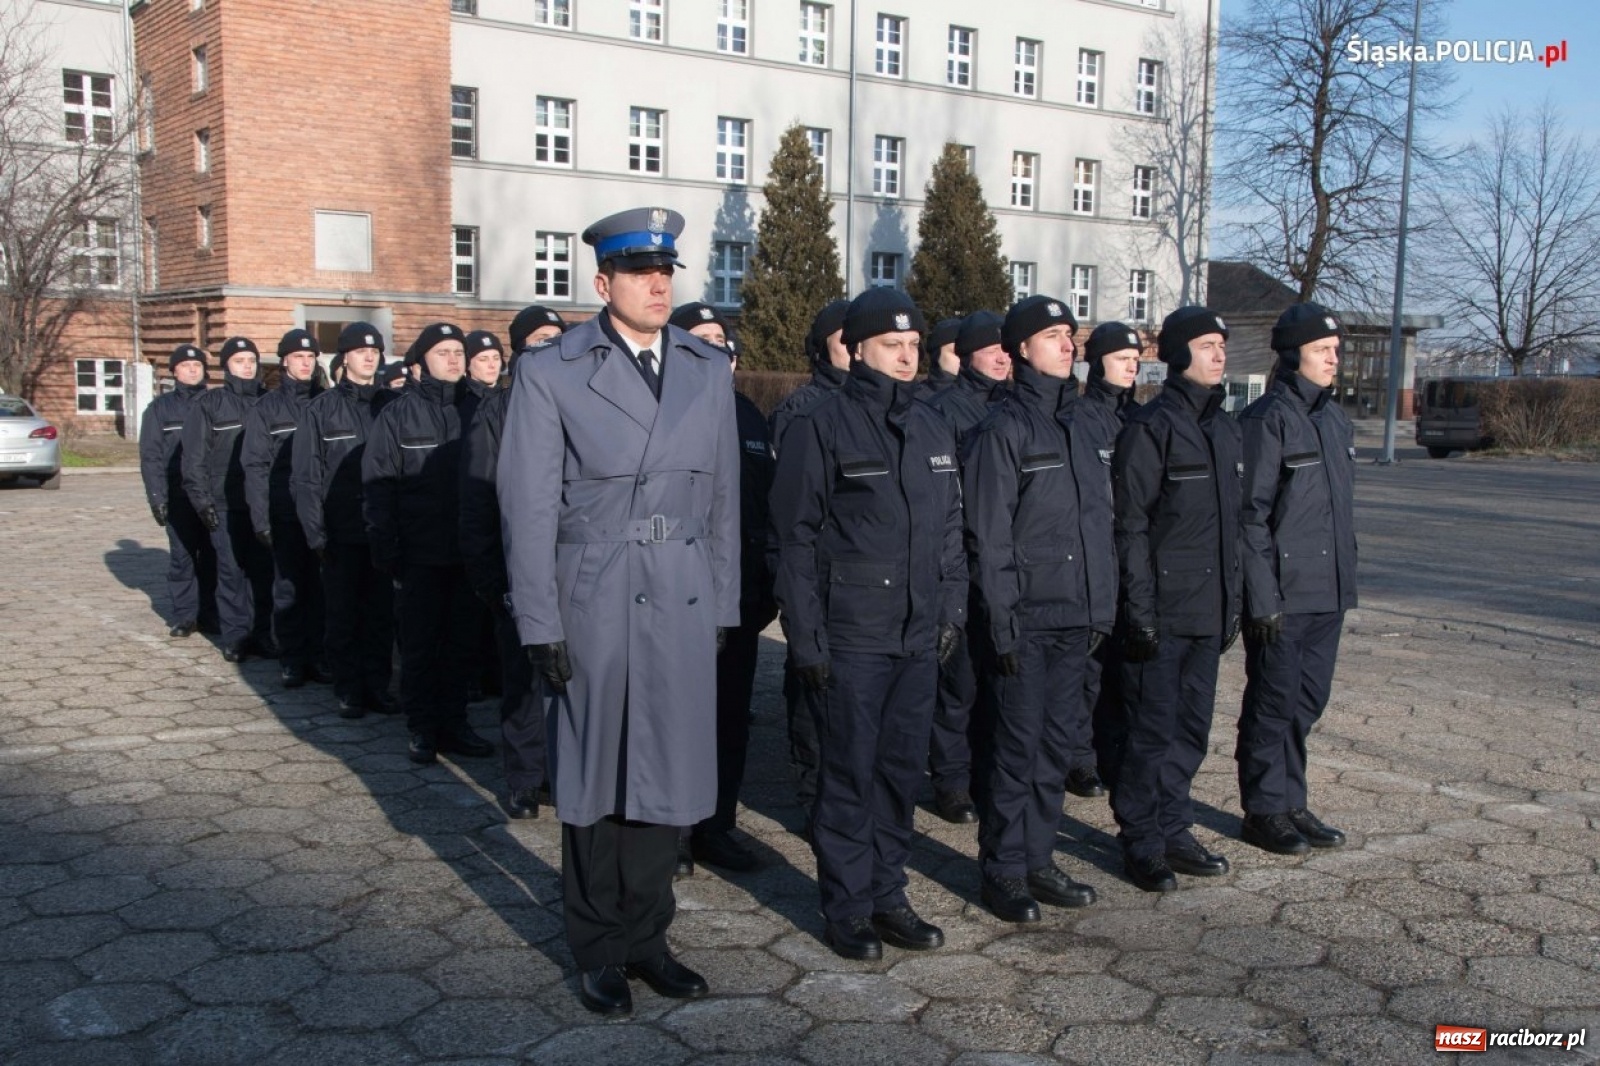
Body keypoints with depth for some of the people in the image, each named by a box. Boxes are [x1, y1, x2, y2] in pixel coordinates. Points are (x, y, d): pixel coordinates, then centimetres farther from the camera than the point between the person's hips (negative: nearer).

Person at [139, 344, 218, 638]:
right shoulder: (161, 407, 9)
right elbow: (150, 456, 5)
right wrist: (157, 497, -4)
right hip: (179, 495, 0)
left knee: (212, 556, 0)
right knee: (181, 556, -1)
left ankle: (210, 615, 7)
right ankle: (184, 616, 6)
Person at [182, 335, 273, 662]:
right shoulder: (208, 404, 3)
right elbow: (194, 457, 0)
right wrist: (202, 500, -7)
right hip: (225, 505, -2)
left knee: (263, 570, 2)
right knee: (231, 571, -1)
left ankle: (261, 632, 10)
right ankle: (235, 636, 8)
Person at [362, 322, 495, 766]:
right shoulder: (398, 414, -2)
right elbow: (377, 487, -4)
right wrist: (385, 548, -10)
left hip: (467, 553, 3)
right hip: (419, 554, -2)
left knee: (460, 643, 10)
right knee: (419, 645, 6)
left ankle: (453, 724, 21)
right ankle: (422, 730, 16)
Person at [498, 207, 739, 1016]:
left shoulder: (709, 370, 7)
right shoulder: (551, 373, -4)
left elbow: (724, 499, 9)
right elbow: (528, 508, -6)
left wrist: (724, 607, 6)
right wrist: (539, 626, -10)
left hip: (683, 606, 3)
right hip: (593, 606, -3)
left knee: (666, 776, 11)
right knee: (595, 781, 9)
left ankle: (645, 937, 29)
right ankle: (598, 950, 27)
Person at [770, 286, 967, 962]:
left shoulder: (933, 430, 12)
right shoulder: (823, 426, -6)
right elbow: (796, 537, -8)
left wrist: (953, 608, 11)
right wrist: (806, 636, -12)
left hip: (918, 637, 6)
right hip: (851, 637, -6)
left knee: (902, 769, 12)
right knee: (850, 772, 2)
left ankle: (887, 895, 26)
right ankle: (846, 909, 15)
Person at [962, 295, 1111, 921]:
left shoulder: (1080, 429, 15)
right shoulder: (1003, 431, -8)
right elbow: (989, 536, -13)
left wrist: (1103, 607, 14)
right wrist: (1002, 622, -16)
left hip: (1076, 618, 7)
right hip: (1027, 620, -7)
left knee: (1061, 742, 12)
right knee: (1019, 746, -1)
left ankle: (1037, 859, 24)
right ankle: (1003, 871, 12)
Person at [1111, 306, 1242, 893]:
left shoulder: (1224, 427, 12)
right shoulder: (1151, 427, -11)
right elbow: (1130, 526, -13)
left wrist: (1234, 601, 15)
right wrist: (1140, 611, -16)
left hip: (1209, 609, 7)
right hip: (1164, 609, -7)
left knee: (1192, 728, 14)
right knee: (1153, 730, 1)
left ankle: (1173, 830, 26)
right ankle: (1141, 843, 13)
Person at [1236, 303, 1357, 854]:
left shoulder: (1336, 420, 13)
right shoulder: (1268, 419, -12)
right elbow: (1250, 513, -15)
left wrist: (1347, 580, 16)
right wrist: (1263, 596, -17)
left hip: (1328, 593, 8)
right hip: (1282, 594, -8)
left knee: (1308, 700, 14)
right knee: (1273, 703, 3)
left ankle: (1291, 803, 26)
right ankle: (1264, 811, 15)